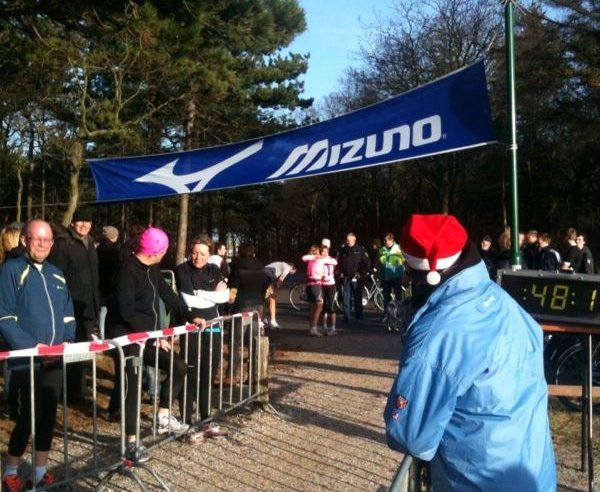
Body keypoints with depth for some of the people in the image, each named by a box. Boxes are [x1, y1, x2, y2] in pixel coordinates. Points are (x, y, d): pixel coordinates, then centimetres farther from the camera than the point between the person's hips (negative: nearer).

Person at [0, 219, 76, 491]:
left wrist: (68, 341, -1)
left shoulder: (56, 274, 14)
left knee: (48, 416, 11)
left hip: (54, 360, 6)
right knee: (28, 418, -3)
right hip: (25, 361, -6)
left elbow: (67, 314, 17)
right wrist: (32, 346, -19)